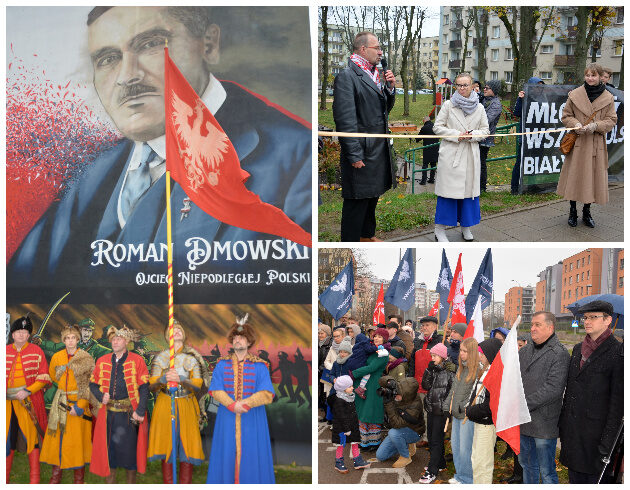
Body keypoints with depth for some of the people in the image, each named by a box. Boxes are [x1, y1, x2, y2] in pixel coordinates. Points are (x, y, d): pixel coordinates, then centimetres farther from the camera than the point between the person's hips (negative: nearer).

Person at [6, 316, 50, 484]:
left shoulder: (36, 351, 2)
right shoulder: (5, 351, 9)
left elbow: (44, 377, -1)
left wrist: (28, 391, -13)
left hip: (29, 401, -3)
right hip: (8, 401, 3)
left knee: (31, 435, -3)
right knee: (7, 436, 4)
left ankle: (34, 479, 3)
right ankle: (4, 477, 13)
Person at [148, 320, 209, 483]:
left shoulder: (192, 358, 6)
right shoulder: (160, 358, 7)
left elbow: (198, 384, -5)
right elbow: (152, 384, -2)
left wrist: (180, 379, -22)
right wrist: (164, 379, -24)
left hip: (186, 405, 0)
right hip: (165, 406, 0)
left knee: (187, 444, -5)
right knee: (166, 444, -3)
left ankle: (185, 483, 1)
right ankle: (168, 483, 4)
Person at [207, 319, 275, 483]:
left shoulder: (260, 366, 1)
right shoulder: (222, 364, 7)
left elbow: (266, 395, -8)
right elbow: (216, 390, -2)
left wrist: (244, 404, -19)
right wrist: (233, 405, -17)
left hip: (252, 419, -1)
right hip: (227, 419, 2)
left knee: (251, 457, 0)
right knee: (227, 456, 3)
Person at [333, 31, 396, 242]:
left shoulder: (373, 74, 13)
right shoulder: (346, 76, -15)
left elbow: (384, 109, 21)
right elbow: (345, 119, -20)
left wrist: (390, 88, 2)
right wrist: (355, 155, -22)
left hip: (380, 148, 9)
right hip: (362, 152, -9)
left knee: (372, 194, 20)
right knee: (357, 200, -2)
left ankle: (367, 234, 35)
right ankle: (350, 241, 8)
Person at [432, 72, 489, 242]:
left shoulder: (479, 108, 8)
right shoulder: (448, 105, 1)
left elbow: (485, 131, 12)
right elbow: (437, 127, 0)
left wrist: (472, 135, -9)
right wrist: (456, 135, -13)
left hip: (471, 155, 3)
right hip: (450, 154, -3)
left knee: (469, 188, 6)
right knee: (448, 189, -3)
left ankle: (466, 227, 20)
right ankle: (440, 229, 4)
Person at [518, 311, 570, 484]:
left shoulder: (559, 353, -11)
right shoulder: (526, 350, 11)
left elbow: (553, 389, -20)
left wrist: (524, 404, -20)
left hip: (543, 424, -7)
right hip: (523, 422, 7)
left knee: (546, 472, 1)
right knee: (527, 464, 21)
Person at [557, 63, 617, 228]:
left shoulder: (608, 98, 2)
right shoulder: (574, 95, 0)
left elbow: (611, 120, 4)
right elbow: (566, 116, 7)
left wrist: (596, 125, -14)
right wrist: (575, 124, -13)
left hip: (596, 144, 1)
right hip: (578, 143, -1)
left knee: (593, 177, 6)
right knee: (574, 176, 2)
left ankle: (587, 213, 21)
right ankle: (573, 212, 17)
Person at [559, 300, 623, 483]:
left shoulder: (617, 352, -9)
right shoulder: (578, 349, 12)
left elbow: (618, 401, -11)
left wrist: (608, 441, -15)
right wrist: (562, 428, 14)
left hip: (596, 431, -6)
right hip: (572, 432, 6)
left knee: (596, 478, 1)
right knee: (575, 477, 13)